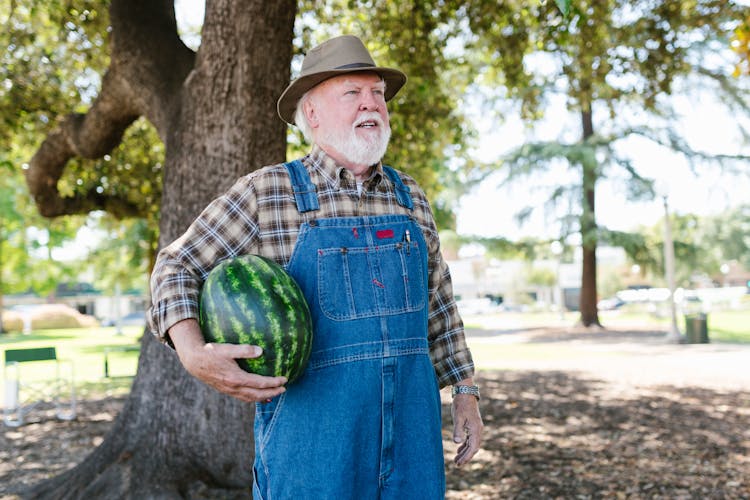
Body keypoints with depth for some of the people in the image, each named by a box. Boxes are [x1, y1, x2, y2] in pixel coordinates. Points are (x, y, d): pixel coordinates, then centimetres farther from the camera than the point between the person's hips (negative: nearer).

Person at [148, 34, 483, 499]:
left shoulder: (409, 197, 9)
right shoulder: (266, 193, -4)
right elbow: (177, 268, -1)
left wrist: (466, 392, 11)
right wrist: (194, 354, -19)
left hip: (410, 422, 4)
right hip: (311, 424, -4)